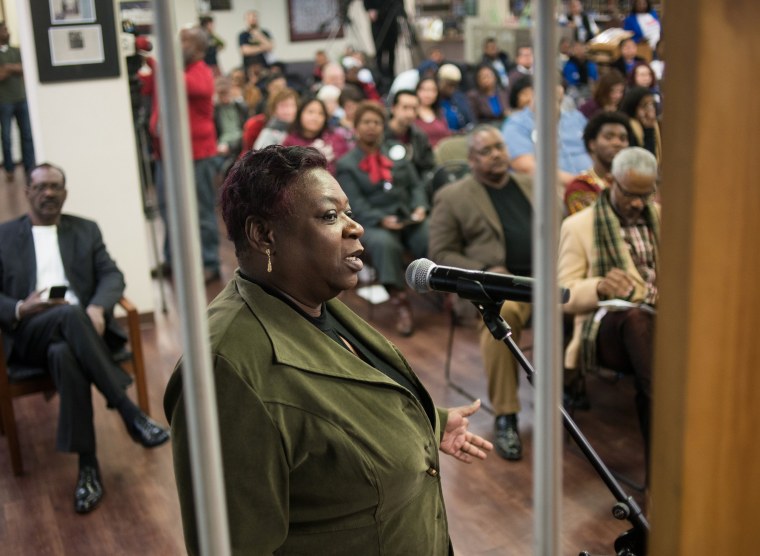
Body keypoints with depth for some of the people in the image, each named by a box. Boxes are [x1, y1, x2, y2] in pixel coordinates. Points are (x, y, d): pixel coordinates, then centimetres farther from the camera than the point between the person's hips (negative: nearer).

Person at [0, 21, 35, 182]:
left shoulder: (16, 51, 11)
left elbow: (26, 69, -2)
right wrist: (14, 68, -13)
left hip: (22, 99, 3)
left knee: (27, 135, 1)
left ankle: (30, 168, 7)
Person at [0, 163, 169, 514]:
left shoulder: (86, 230, 20)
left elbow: (113, 276, 7)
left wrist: (97, 307, -15)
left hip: (82, 325, 1)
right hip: (29, 333, -1)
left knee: (64, 353, -38)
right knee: (70, 315, -38)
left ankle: (88, 466, -36)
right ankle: (129, 412, -40)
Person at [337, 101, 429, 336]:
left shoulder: (397, 154, 22)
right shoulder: (346, 164, 9)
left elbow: (416, 186, 16)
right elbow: (356, 205, -2)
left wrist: (420, 207, -7)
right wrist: (382, 219, -20)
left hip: (410, 217, 3)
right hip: (373, 224, -3)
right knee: (384, 244, -39)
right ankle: (400, 303, -34)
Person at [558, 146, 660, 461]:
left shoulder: (663, 217, 23)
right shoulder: (579, 226, 9)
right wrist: (600, 286, -18)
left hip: (661, 322, 4)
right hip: (607, 326, -4)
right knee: (635, 316, -40)